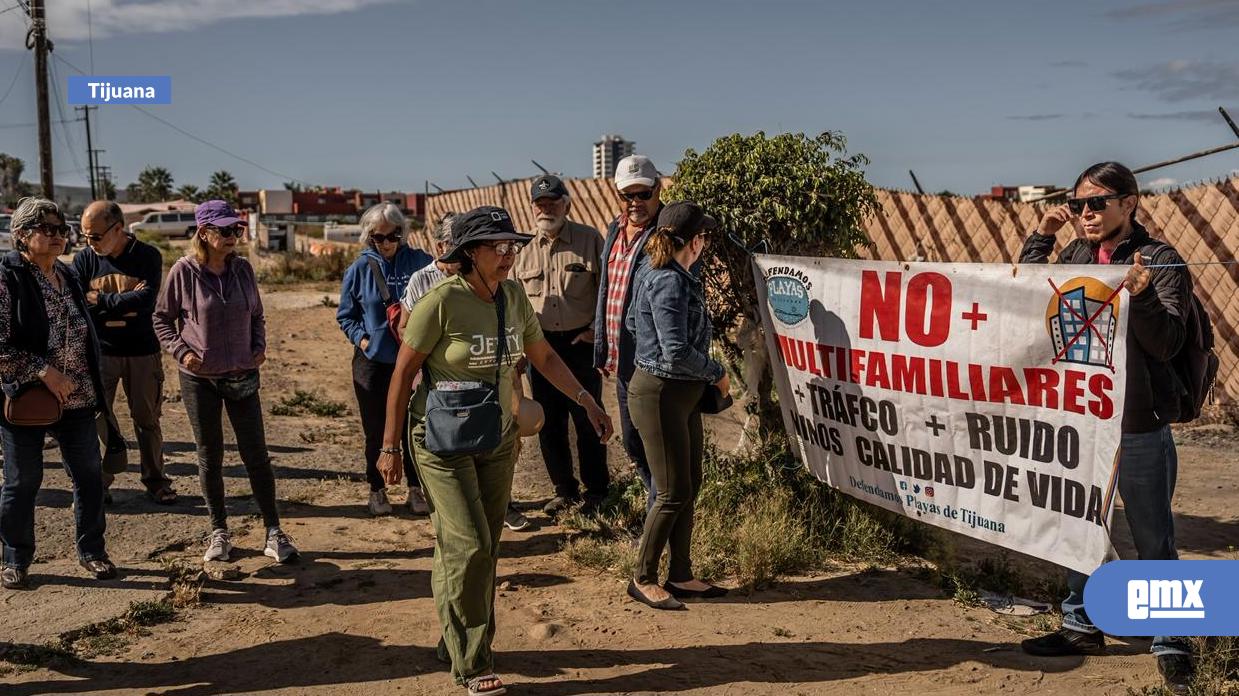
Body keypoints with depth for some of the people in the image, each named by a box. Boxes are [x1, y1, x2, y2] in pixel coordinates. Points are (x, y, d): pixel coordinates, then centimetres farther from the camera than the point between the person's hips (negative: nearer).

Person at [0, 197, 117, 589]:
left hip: (78, 398, 6)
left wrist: (92, 386, 15)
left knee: (89, 475, 10)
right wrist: (45, 371, -21)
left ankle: (91, 551, 24)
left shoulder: (67, 276, 11)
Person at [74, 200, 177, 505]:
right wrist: (125, 304, -17)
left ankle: (156, 482, 21)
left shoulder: (147, 256, -6)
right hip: (99, 352, 1)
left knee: (147, 420, 9)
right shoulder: (84, 259, -1)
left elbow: (146, 302, -20)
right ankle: (97, 483, 15)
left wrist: (99, 301, -15)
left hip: (143, 353, -1)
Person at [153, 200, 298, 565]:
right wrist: (181, 351, -11)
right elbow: (161, 319, 2)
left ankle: (273, 533, 11)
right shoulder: (184, 271, -8)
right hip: (199, 378, -2)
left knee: (256, 455, 2)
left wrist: (260, 347, -1)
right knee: (210, 457, 8)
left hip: (242, 376, 2)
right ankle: (219, 532, 23)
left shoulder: (243, 269, 1)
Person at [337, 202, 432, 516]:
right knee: (376, 429, 9)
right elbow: (345, 315, 6)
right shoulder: (360, 268, -2)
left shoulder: (418, 261, -2)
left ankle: (415, 489, 21)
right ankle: (377, 489, 24)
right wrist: (361, 338, -9)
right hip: (372, 361, 0)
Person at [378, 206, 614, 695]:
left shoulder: (514, 297, 0)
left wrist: (587, 401, 3)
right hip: (443, 441, -6)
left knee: (484, 548, 12)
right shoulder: (442, 301, -18)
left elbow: (542, 356, 12)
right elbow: (403, 373, -12)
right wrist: (390, 447, -11)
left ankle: (457, 642, 32)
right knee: (468, 547, -9)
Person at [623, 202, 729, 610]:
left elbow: (632, 323, 19)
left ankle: (681, 576, 24)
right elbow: (677, 352, -26)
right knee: (673, 493, -1)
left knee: (689, 488, 14)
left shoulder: (663, 273, 9)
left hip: (684, 393, 10)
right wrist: (717, 374, -10)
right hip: (660, 394, -10)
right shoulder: (669, 282, -21)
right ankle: (643, 579, 13)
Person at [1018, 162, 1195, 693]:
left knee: (1153, 541, 5)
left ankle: (1170, 645, 21)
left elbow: (1168, 343, -13)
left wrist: (1141, 295, -31)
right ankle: (1082, 626, 33)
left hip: (1139, 427, -5)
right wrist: (1040, 238, 0)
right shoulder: (1075, 255, 6)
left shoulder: (1159, 260, -8)